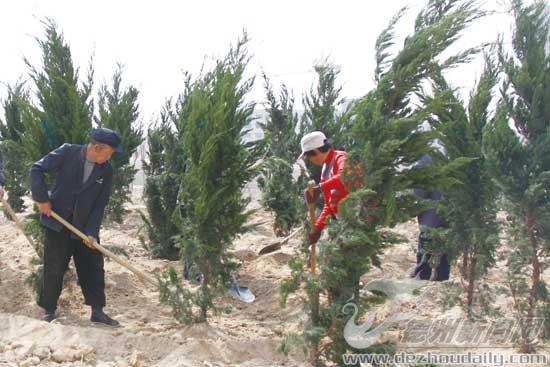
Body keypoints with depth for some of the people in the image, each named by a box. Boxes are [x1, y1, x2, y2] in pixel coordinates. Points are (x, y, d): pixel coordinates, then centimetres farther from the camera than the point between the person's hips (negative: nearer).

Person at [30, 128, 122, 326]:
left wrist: (92, 232, -13)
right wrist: (42, 198, -12)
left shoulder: (106, 170, -6)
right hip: (58, 222, -3)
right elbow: (37, 169, -7)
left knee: (93, 267, 4)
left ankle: (97, 311, 15)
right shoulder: (67, 152, -13)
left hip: (85, 226, 3)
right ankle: (49, 310, 19)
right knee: (54, 268, 3)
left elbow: (100, 203, -5)